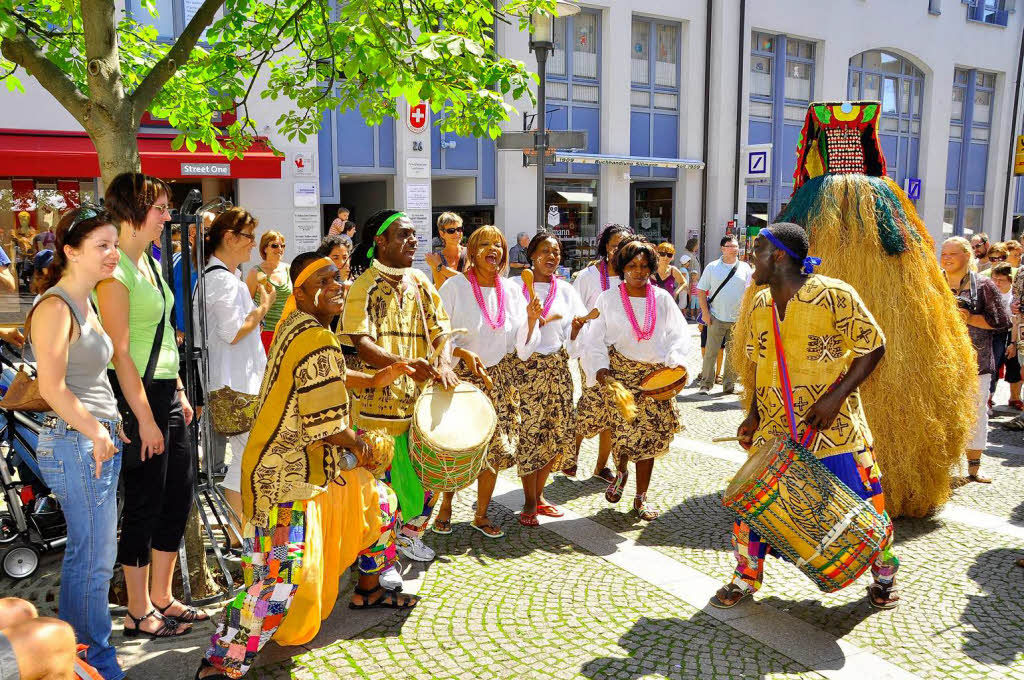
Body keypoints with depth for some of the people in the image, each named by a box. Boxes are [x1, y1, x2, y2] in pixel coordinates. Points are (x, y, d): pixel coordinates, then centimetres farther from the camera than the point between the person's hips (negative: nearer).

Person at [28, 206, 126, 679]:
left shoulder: (84, 304, 15)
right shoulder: (56, 306, -14)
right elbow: (52, 387, -21)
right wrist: (96, 434, -14)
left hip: (98, 440, 10)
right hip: (75, 444, -10)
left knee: (85, 556, 17)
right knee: (94, 560, -1)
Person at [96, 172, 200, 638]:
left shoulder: (149, 262, 12)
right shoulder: (115, 271, -16)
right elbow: (120, 352, -19)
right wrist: (146, 419, -19)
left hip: (164, 390, 9)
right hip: (136, 394, -9)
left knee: (179, 494, 14)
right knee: (145, 503, 2)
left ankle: (161, 598, 28)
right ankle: (139, 614, 18)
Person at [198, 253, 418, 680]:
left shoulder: (295, 324, 6)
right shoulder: (317, 342, -24)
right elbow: (329, 429, -23)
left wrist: (374, 380, 20)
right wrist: (360, 446, -3)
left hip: (316, 466, 11)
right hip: (285, 477, -11)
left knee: (378, 502, 23)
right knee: (282, 580, -14)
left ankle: (368, 591, 43)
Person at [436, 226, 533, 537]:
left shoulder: (512, 290, 4)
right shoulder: (455, 286, -7)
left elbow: (522, 347, 3)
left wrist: (531, 320, -13)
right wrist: (463, 353, -22)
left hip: (501, 380, 4)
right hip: (462, 378, -3)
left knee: (496, 450, 5)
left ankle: (482, 514, 24)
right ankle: (446, 505, 28)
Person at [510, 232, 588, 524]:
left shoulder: (566, 291, 10)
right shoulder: (515, 287, -1)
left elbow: (572, 345, 8)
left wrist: (575, 329, -13)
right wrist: (533, 322, -20)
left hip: (557, 368, 4)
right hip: (525, 367, -4)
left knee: (558, 433, 4)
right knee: (529, 434, -3)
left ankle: (538, 495, 23)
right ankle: (530, 503, 11)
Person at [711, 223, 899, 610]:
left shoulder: (834, 295, -14)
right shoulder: (760, 305, 5)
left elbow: (873, 348, -10)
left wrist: (836, 396, -19)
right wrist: (754, 414, 7)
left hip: (834, 429, -4)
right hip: (775, 430, 5)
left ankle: (884, 577, 35)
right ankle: (745, 579, 23)